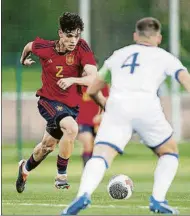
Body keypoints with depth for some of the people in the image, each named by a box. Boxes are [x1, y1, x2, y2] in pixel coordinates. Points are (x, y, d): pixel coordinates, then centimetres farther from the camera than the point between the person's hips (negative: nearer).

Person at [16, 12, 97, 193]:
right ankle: (61, 176, -17)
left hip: (71, 106, 3)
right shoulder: (45, 48, -13)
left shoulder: (82, 48, -16)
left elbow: (93, 78, -25)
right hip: (48, 101, -3)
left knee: (48, 146, 19)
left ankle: (25, 168, 50)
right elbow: (29, 46, 11)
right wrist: (23, 59, 30)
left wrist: (72, 80, -41)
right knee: (71, 128, -31)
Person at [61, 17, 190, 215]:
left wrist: (103, 104, 55)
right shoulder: (164, 57, 22)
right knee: (169, 152, 21)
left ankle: (83, 195, -37)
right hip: (147, 106, -1)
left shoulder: (118, 55, 30)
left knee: (100, 156, -10)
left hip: (117, 106, 1)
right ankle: (158, 200, 6)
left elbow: (92, 90, 36)